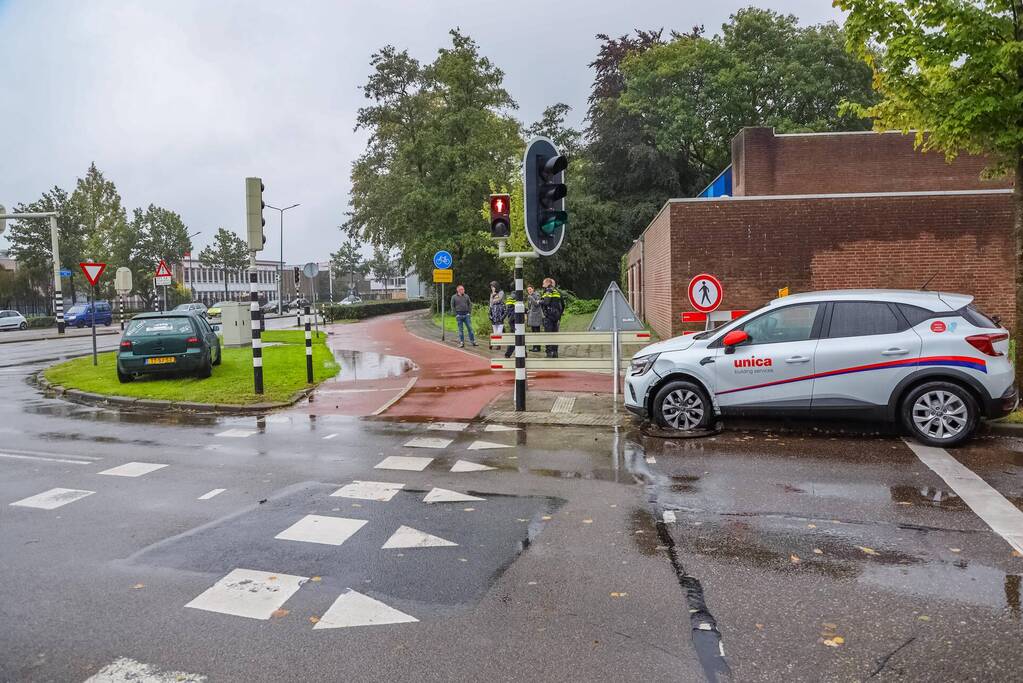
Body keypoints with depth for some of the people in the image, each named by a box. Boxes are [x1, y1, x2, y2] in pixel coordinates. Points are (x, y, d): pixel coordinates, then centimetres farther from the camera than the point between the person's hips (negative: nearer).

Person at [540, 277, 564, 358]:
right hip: (556, 316, 8)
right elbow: (563, 304, 18)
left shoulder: (548, 291, -8)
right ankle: (555, 352, 16)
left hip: (548, 316, -7)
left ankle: (550, 353, -8)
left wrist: (540, 301, -4)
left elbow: (546, 302, -23)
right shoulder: (558, 292, 15)